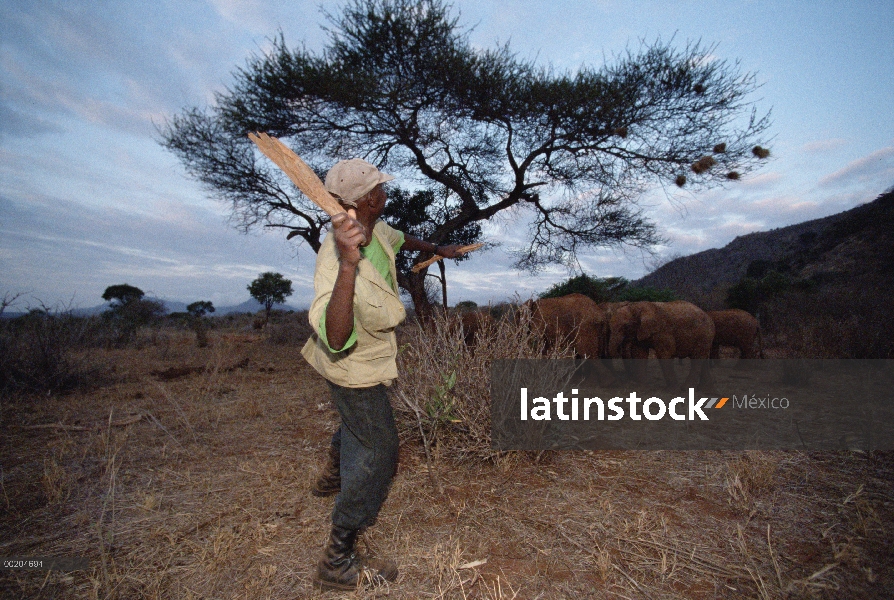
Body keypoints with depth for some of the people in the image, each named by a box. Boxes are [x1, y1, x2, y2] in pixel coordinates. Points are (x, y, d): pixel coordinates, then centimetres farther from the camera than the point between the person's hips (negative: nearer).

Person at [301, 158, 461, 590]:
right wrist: (348, 264, -61)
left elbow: (400, 239, 11)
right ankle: (338, 563, 17)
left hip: (367, 360, 9)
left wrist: (438, 249, 24)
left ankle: (334, 477, 63)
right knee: (378, 450, 0)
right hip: (354, 367, -9)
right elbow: (336, 340, -51)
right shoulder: (333, 261, -40)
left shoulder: (375, 229, -13)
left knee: (357, 422, 32)